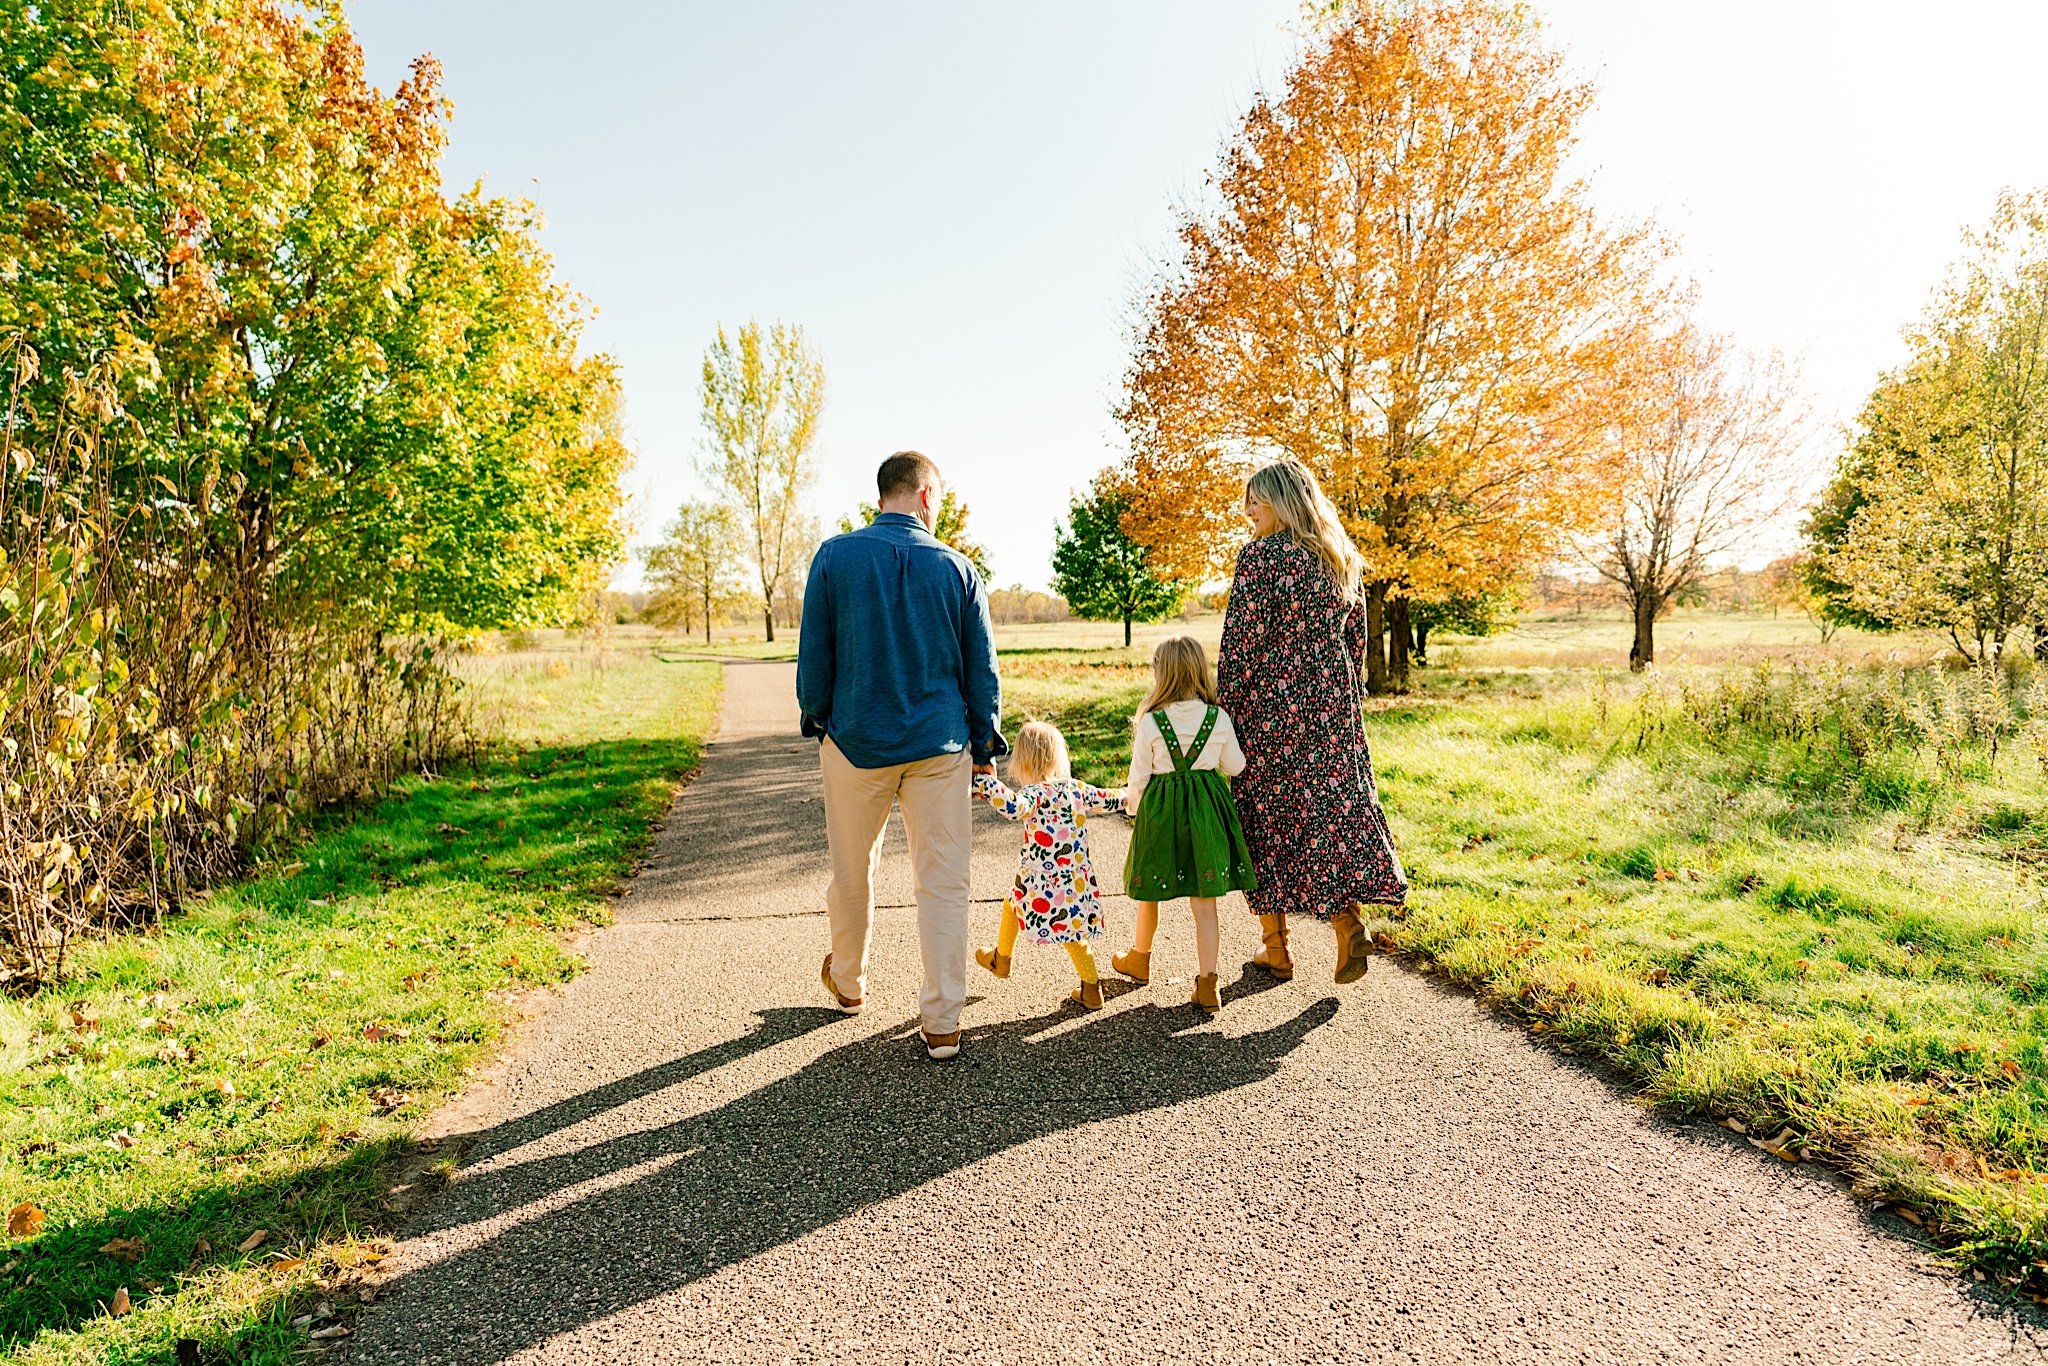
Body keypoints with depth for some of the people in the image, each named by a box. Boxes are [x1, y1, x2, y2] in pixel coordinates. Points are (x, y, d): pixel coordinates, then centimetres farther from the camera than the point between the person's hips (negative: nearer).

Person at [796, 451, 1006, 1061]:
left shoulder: (835, 557, -4)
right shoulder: (955, 566, -1)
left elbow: (813, 654, -1)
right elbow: (982, 668, 3)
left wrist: (815, 719, 14)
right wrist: (986, 744, 12)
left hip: (856, 740, 0)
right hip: (939, 745, 0)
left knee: (852, 873, 18)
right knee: (943, 880, 5)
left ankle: (849, 983, 39)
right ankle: (942, 1022, 8)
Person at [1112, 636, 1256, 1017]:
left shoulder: (1150, 721, -13)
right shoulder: (1218, 717, -6)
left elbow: (1139, 777, -5)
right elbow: (1235, 766, 7)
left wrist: (1131, 802, 16)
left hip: (1161, 809, -2)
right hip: (1207, 809, 2)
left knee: (1151, 891, 18)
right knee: (1204, 902, 7)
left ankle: (1140, 958, 39)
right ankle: (1207, 982, 6)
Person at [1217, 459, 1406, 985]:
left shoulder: (1261, 554, -11)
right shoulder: (1342, 558, 9)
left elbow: (1240, 641, -14)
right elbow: (1355, 636, 13)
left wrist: (1223, 707, -7)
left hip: (1270, 698, -6)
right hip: (1332, 697, 6)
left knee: (1264, 811, 5)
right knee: (1338, 803, 11)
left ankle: (1275, 947, 12)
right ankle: (1349, 920, -4)